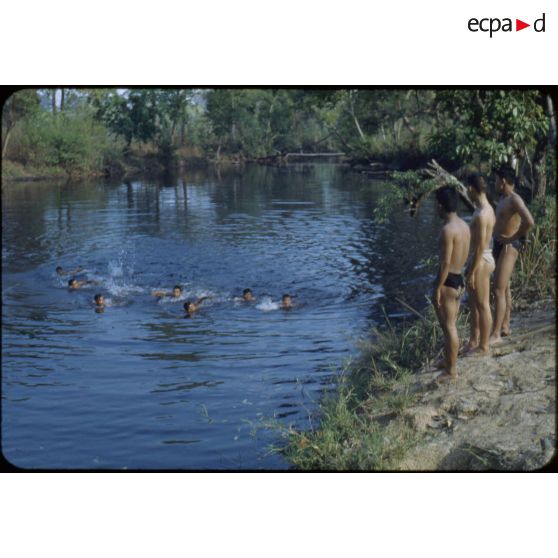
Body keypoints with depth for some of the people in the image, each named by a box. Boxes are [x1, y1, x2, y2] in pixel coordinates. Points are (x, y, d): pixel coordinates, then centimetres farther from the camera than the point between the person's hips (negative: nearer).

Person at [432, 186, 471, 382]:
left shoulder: (447, 229, -21)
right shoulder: (464, 226, 7)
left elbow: (445, 262, -23)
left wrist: (437, 288, -18)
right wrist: (457, 280, 20)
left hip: (448, 281, -9)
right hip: (459, 279, 9)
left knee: (449, 327, -1)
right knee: (450, 325, 21)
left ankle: (451, 371, 7)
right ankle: (449, 361, 34)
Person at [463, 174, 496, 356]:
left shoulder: (481, 215, -23)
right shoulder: (487, 209, 9)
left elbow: (480, 247, -24)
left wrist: (472, 272, -20)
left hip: (481, 261, -10)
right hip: (481, 258, 10)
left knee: (482, 305, 1)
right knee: (473, 304, 19)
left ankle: (483, 346, 12)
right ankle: (473, 341, 31)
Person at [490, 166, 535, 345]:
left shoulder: (515, 200, -18)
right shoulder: (502, 198, 10)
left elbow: (529, 222, -32)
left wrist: (515, 237, -21)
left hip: (509, 247, -10)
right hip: (498, 245, 10)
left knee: (498, 290, -11)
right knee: (504, 288, 17)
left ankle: (496, 335, -9)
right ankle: (505, 326, 28)